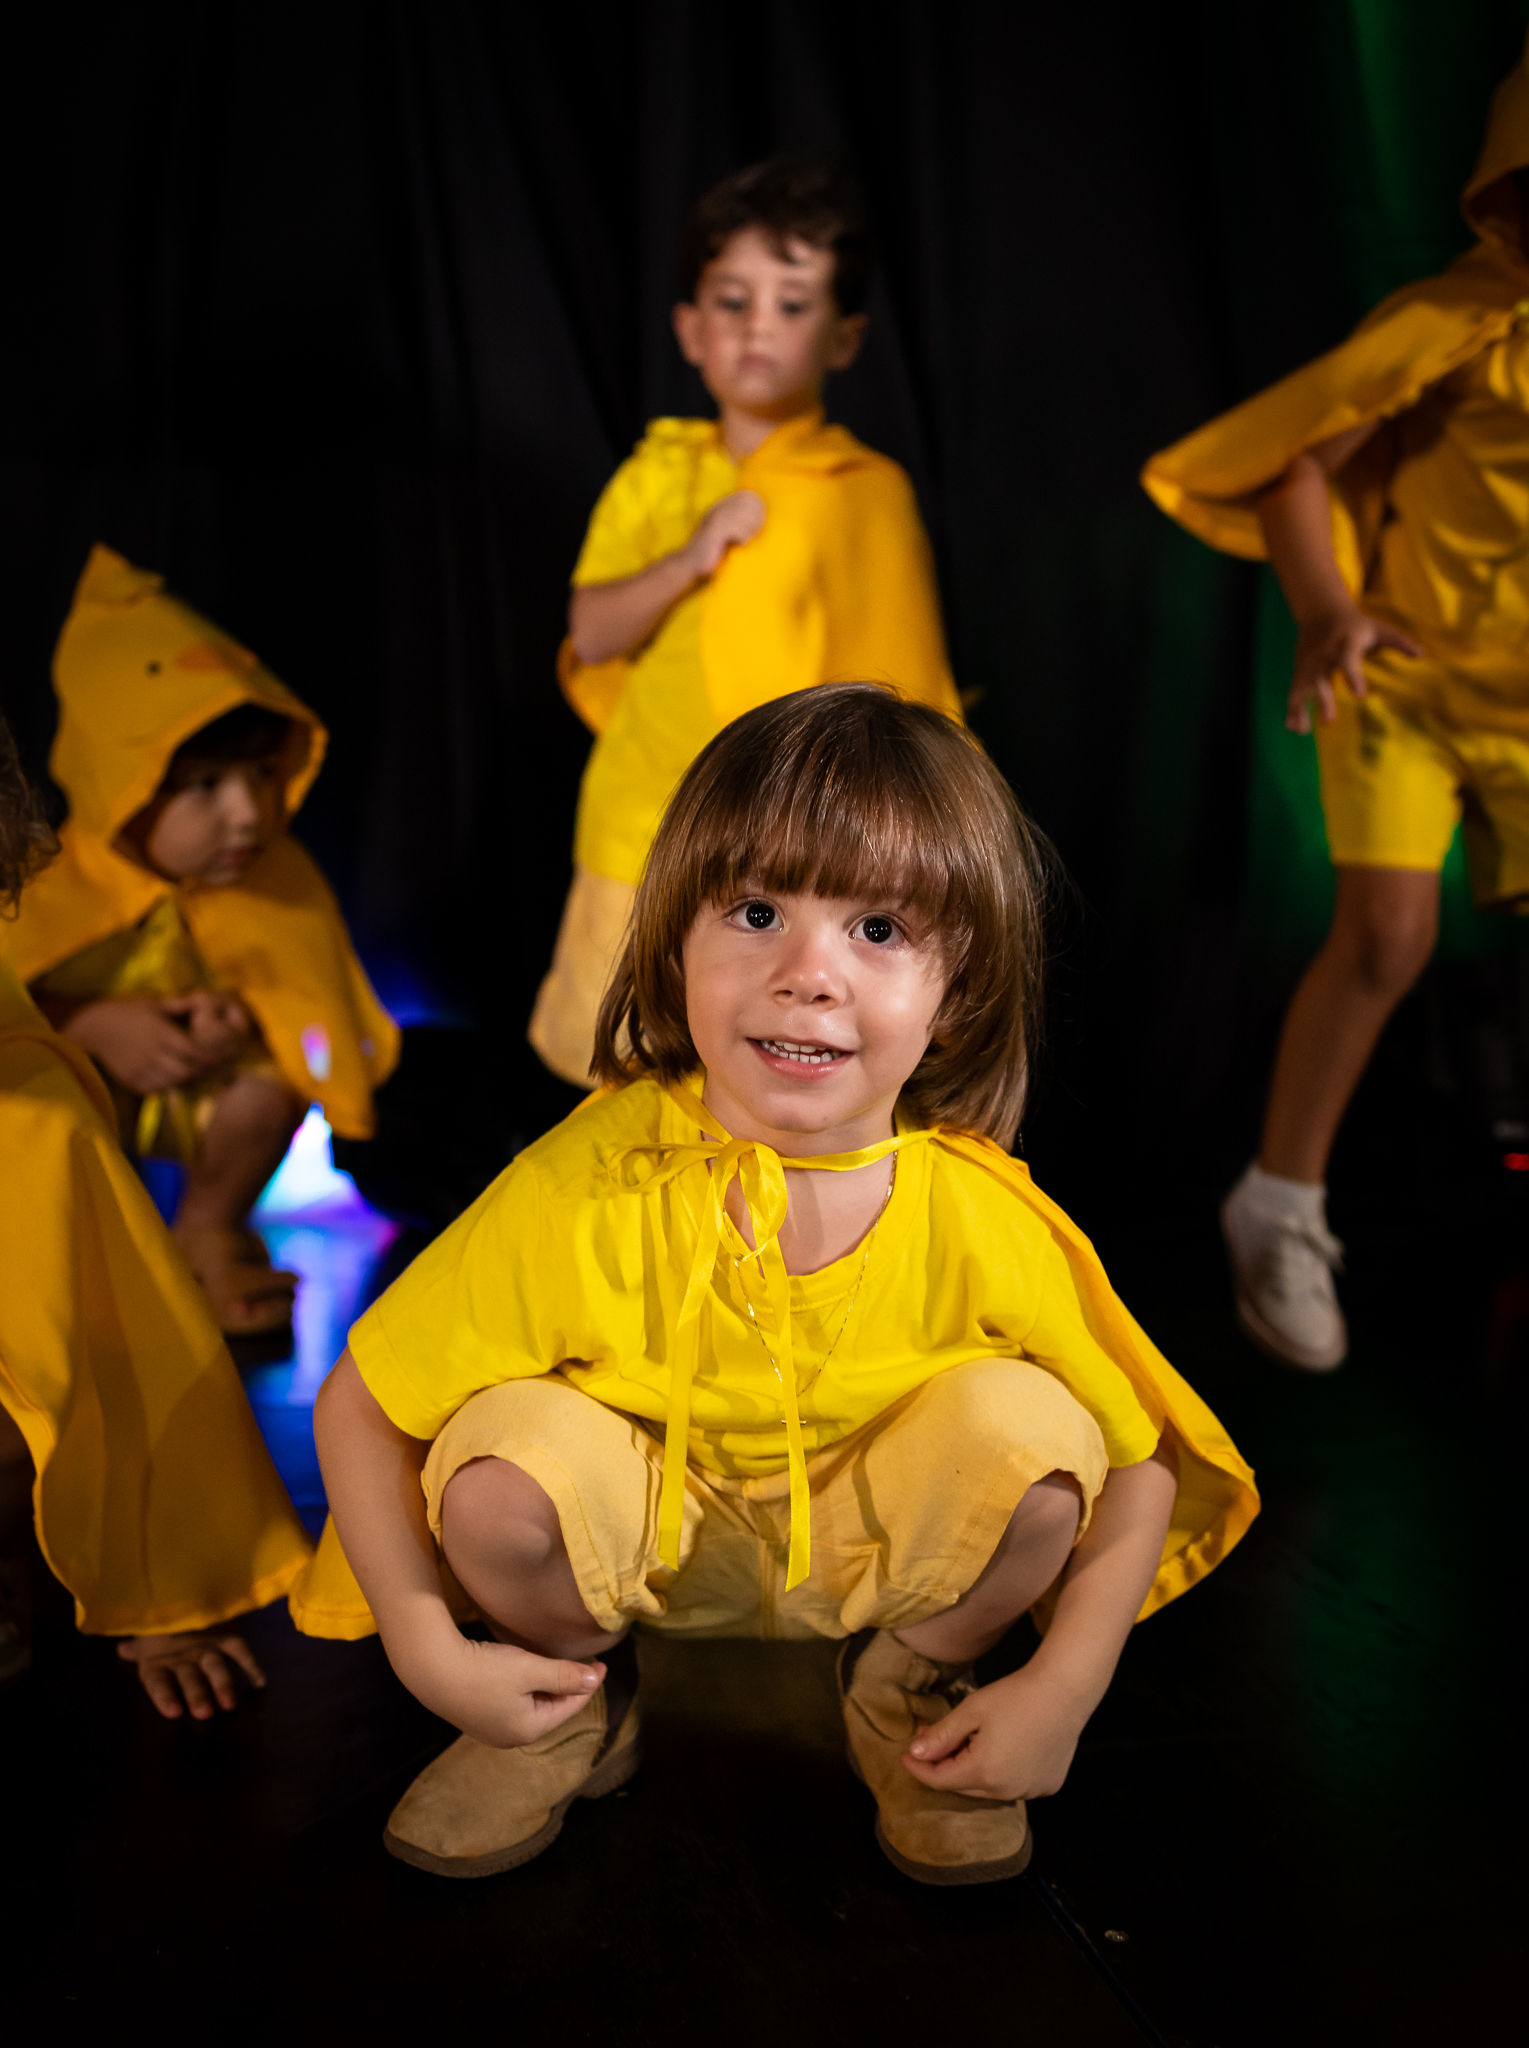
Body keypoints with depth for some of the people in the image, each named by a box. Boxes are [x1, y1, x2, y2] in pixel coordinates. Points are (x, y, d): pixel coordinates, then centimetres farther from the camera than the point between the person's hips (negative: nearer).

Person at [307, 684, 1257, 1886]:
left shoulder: (987, 1224, -24)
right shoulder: (588, 1192, -27)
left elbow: (1142, 1461, -10)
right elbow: (359, 1403, -16)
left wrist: (1064, 1687, -18)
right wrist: (429, 1649, -21)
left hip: (877, 1546, 1)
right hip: (641, 1539, 0)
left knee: (1026, 1426, -27)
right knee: (508, 1454, -31)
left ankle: (910, 1686, 5)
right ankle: (578, 1702, 4)